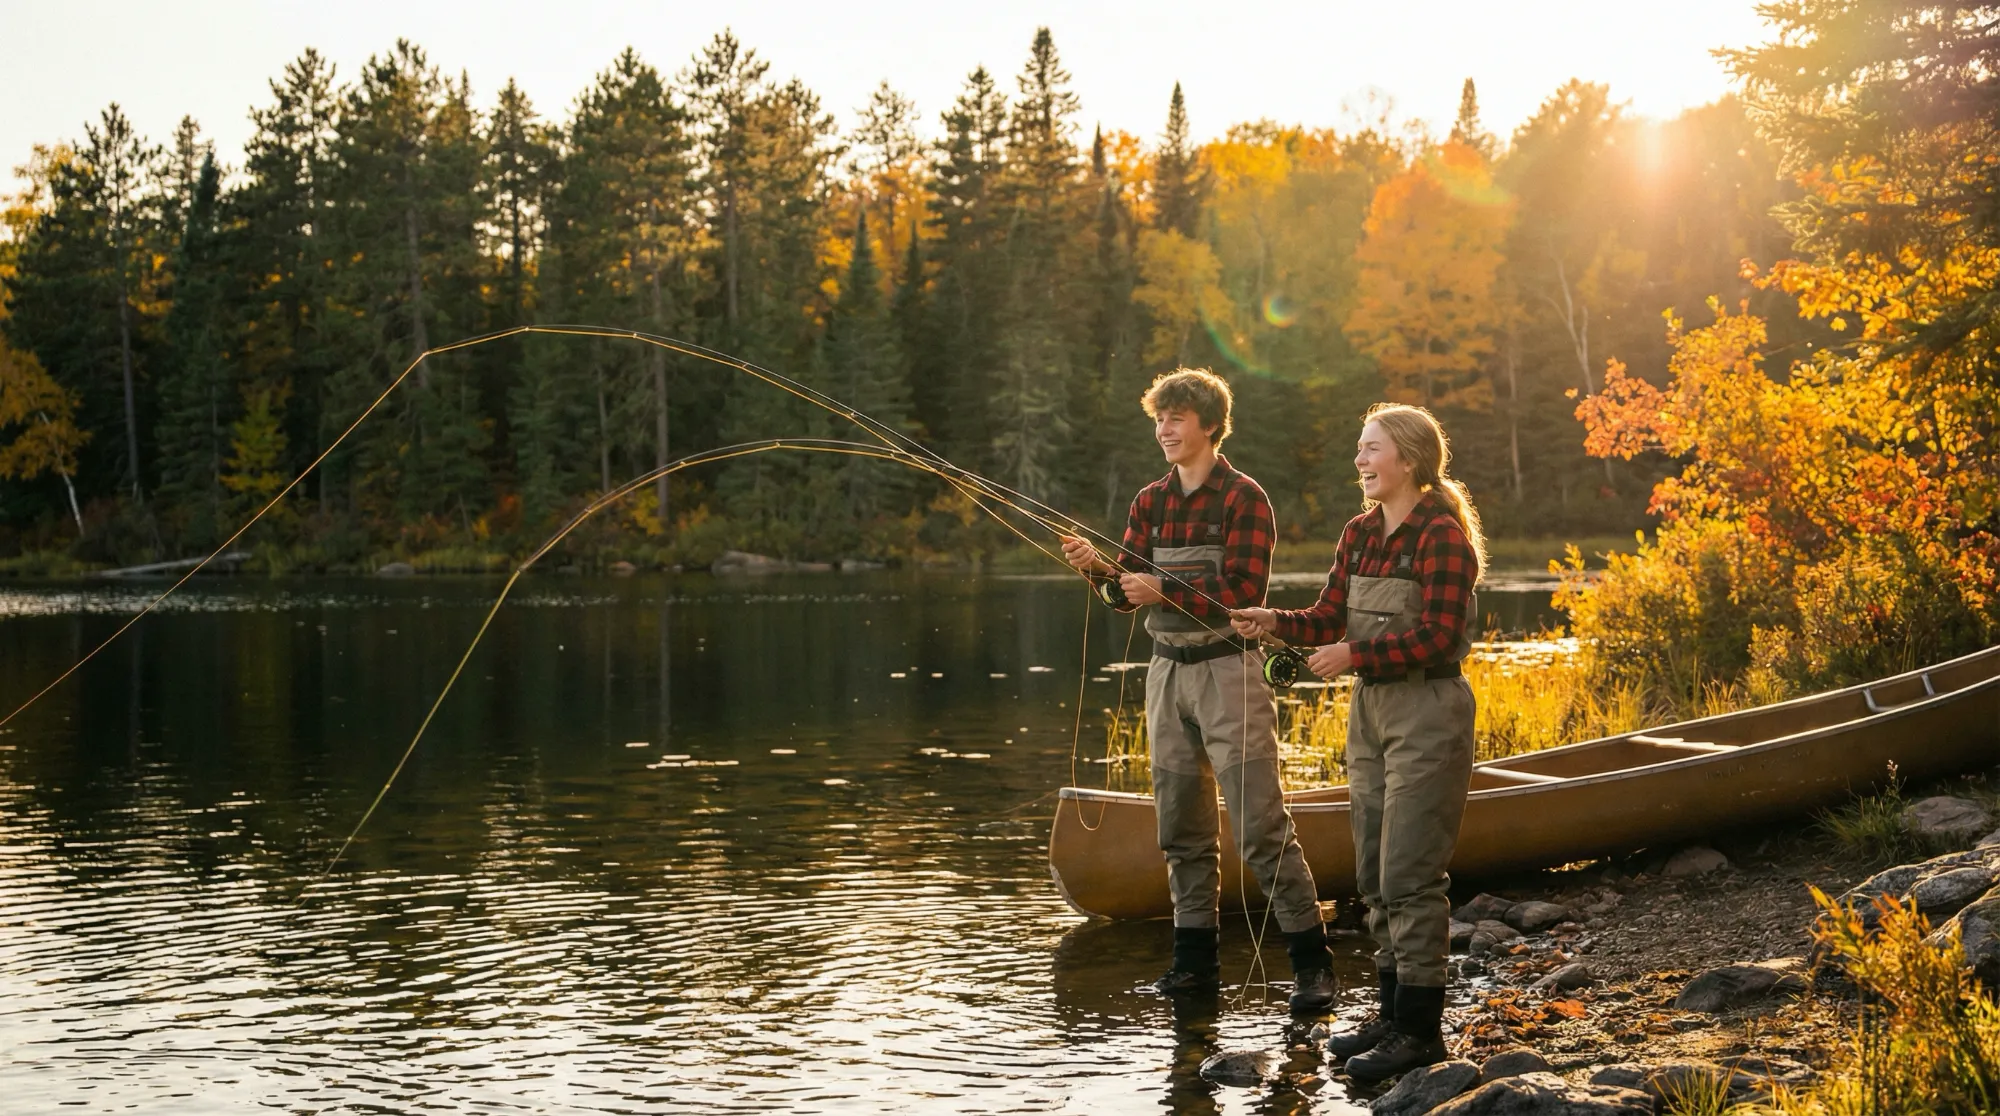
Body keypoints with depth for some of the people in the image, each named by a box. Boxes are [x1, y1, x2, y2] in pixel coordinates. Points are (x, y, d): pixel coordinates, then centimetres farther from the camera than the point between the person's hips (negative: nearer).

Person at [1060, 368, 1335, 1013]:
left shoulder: (1243, 498, -7)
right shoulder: (1149, 502, 11)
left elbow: (1244, 592, -16)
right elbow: (1129, 592, 8)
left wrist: (1165, 590, -25)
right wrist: (1100, 569, -13)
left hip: (1227, 670, -6)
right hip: (1167, 671, 6)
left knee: (1260, 826, -9)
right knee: (1182, 827, 10)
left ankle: (1311, 959, -3)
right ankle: (1195, 958, 19)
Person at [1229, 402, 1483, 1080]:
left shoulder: (1442, 536, -14)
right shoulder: (1359, 534, 10)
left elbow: (1437, 635, -20)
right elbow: (1331, 618, 8)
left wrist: (1355, 654, -23)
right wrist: (1274, 622, -8)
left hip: (1427, 711, -9)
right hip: (1370, 707, 9)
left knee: (1409, 873, -7)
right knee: (1375, 872, 13)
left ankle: (1420, 1029, 1)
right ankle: (1393, 1012, 23)